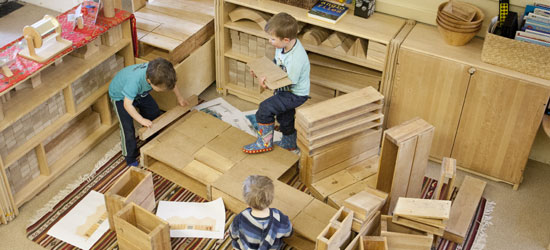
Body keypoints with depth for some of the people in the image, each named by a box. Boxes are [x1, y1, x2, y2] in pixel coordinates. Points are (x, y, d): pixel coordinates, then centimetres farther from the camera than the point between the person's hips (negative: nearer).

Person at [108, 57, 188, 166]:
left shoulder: (156, 72, -30)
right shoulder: (134, 81, -48)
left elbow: (171, 82, -6)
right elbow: (127, 104, -39)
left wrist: (179, 97, 2)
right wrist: (142, 120, -39)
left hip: (140, 92, 6)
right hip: (121, 97, -6)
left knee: (154, 113, 10)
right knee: (128, 129, -9)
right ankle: (130, 157, 11)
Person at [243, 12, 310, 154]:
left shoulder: (296, 58, -35)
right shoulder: (283, 46, -9)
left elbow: (289, 83, -29)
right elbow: (276, 63, 8)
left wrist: (267, 80, -29)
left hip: (296, 95, -9)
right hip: (285, 90, 9)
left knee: (265, 108, -16)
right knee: (284, 116, 26)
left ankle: (265, 142, 2)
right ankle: (289, 143, 52)